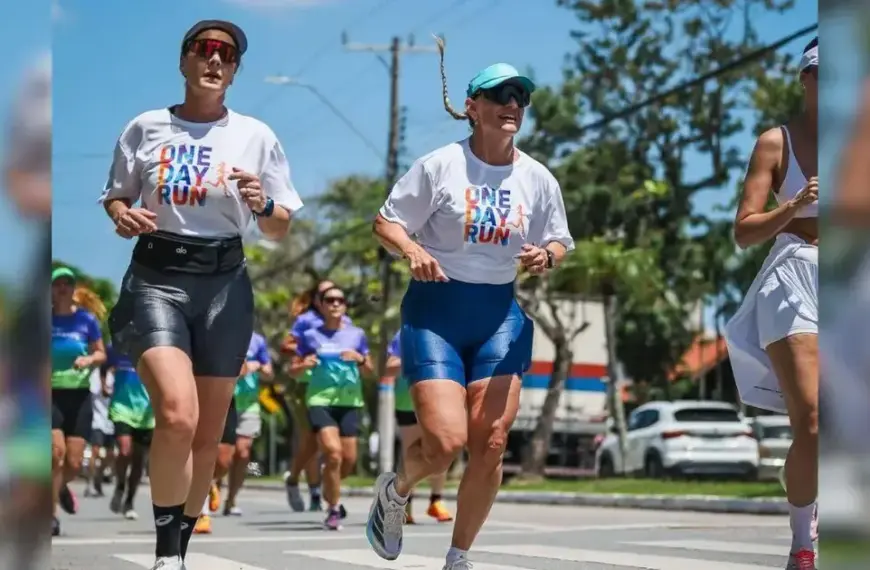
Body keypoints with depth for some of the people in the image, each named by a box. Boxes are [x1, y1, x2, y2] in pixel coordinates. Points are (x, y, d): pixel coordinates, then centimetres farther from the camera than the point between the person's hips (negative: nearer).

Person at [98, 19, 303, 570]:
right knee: (177, 417, -22)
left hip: (224, 284, 2)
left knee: (208, 435, 6)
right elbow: (116, 198, 15)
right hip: (156, 280, -2)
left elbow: (281, 231, 8)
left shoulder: (257, 136, 4)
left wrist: (263, 205, -13)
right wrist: (123, 217, -8)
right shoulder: (146, 128, 4)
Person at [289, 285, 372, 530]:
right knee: (333, 453, -20)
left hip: (349, 401, 3)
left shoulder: (357, 334, 9)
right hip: (320, 400, -3)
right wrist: (305, 365, -13)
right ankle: (334, 509, -5)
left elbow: (369, 371, 13)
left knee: (349, 459, 1)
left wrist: (360, 359, -8)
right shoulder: (311, 335, 4)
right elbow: (293, 369, 9)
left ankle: (330, 492, 33)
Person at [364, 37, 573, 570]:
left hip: (500, 314, 4)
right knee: (445, 442, -15)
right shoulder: (440, 165, -7)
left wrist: (546, 257, -10)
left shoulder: (539, 179, 4)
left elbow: (557, 243, 14)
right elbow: (386, 222, -3)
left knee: (490, 445, -5)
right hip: (436, 309, -4)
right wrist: (412, 250, -24)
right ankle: (395, 489, 21)